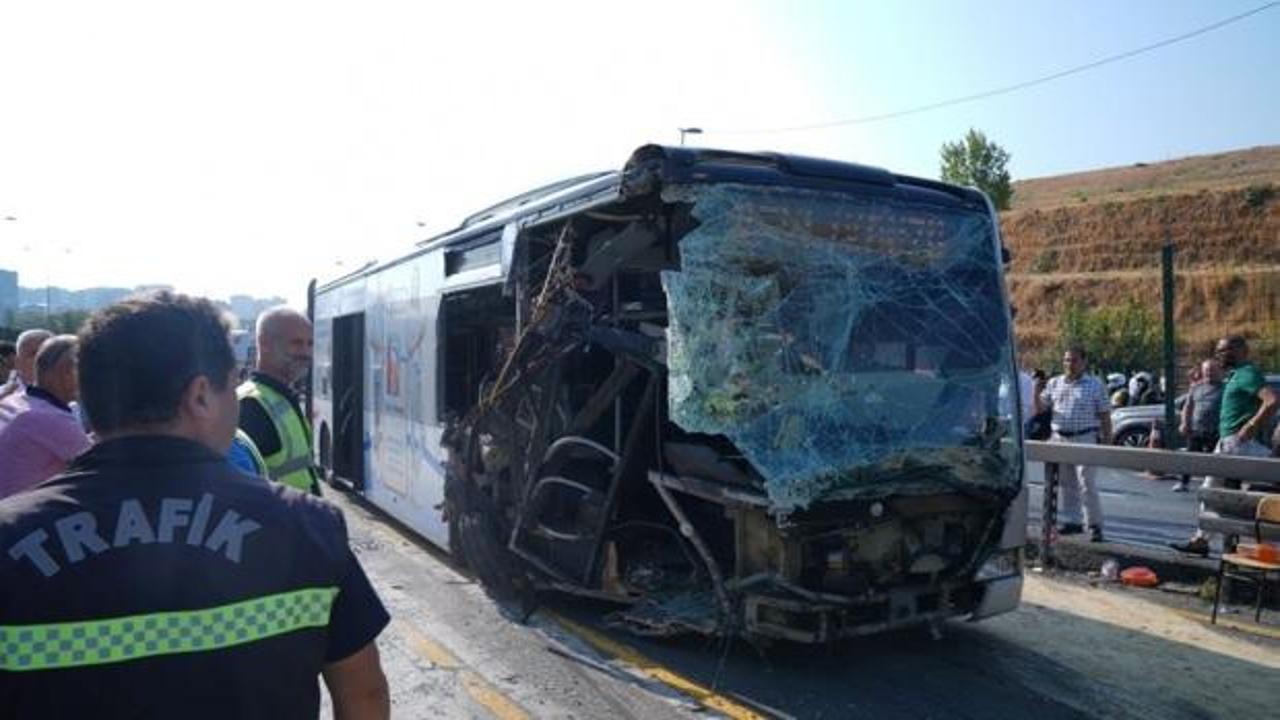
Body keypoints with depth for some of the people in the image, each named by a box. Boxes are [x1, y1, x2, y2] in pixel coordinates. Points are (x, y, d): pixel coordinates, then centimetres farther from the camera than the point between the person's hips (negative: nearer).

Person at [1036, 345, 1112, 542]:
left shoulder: (1095, 385, 1)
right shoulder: (1054, 383, 11)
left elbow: (1105, 416, 1)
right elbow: (1040, 409, 10)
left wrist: (1107, 442, -4)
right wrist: (1036, 392, -8)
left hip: (1085, 439, -4)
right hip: (1059, 439, 4)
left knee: (1087, 485, -7)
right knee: (1067, 484, 11)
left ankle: (1095, 525, 1)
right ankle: (1072, 521, 21)